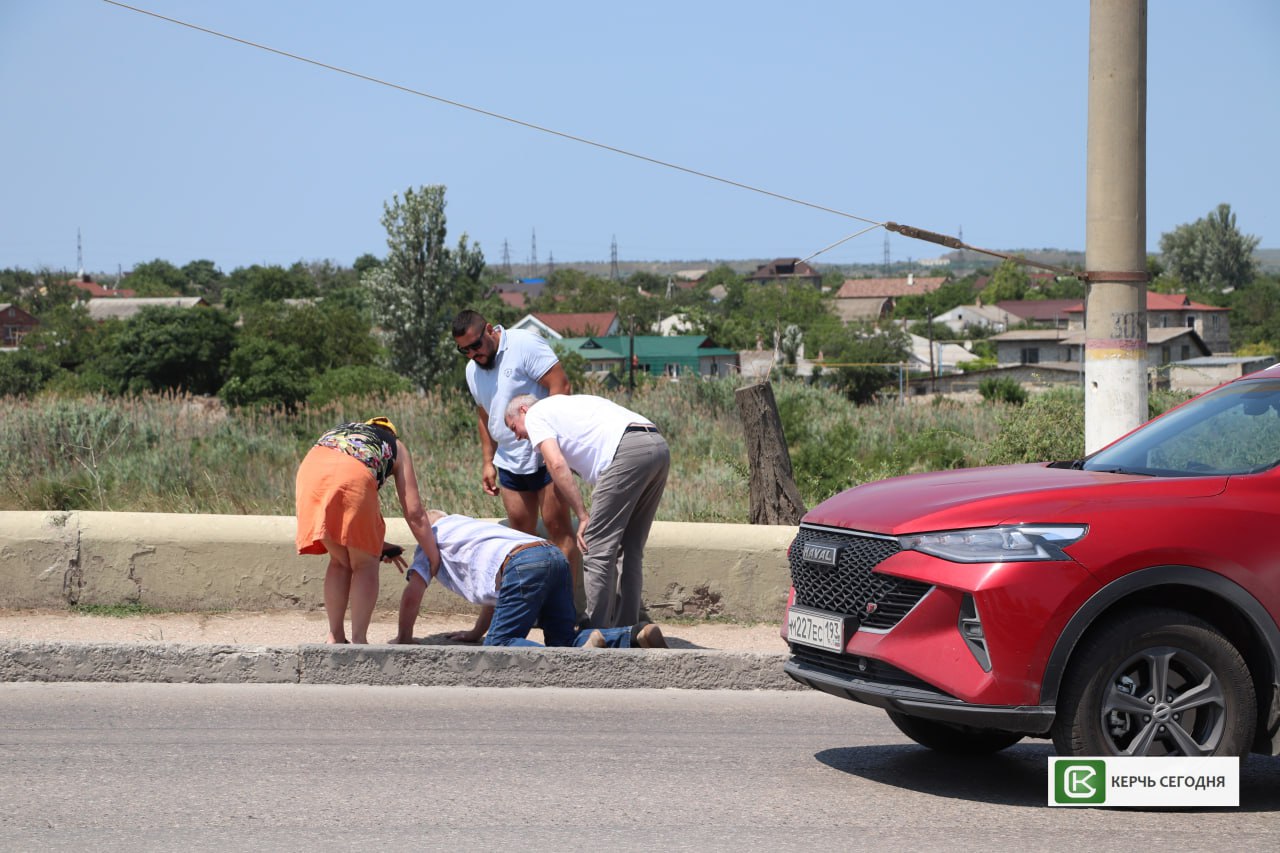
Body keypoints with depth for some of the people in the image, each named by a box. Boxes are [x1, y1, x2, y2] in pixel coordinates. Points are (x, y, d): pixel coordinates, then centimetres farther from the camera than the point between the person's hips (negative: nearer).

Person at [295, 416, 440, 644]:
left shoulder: (342, 430, 42)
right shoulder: (396, 447, 31)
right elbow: (414, 513, 23)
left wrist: (376, 544, 44)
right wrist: (435, 560, 30)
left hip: (310, 471, 4)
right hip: (353, 475, -4)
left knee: (339, 562, 21)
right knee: (365, 565, 13)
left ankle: (335, 639, 21)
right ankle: (358, 642, 7)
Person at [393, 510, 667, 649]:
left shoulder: (433, 536, 23)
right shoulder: (467, 524, 45)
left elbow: (413, 593, 12)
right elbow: (496, 591, 49)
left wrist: (403, 638, 25)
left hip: (524, 565, -8)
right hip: (555, 555, 8)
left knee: (498, 646, -8)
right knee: (563, 638, 12)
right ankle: (636, 636, -11)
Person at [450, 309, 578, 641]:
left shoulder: (525, 345, -12)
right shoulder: (473, 370, 13)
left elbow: (560, 386, -17)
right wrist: (488, 462, 16)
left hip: (547, 454, -7)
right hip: (511, 461, 7)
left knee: (557, 527, -9)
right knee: (520, 535, 9)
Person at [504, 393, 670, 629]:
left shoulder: (534, 415, 13)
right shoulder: (568, 405, 38)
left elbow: (556, 465, -1)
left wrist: (583, 516, -1)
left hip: (628, 450, -9)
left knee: (597, 547, -2)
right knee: (630, 548, 16)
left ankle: (596, 631, -2)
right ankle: (624, 627, 18)